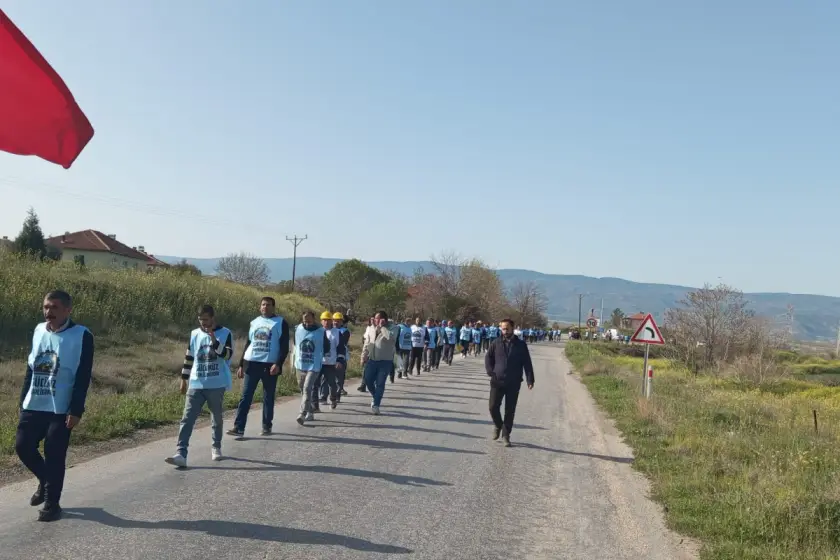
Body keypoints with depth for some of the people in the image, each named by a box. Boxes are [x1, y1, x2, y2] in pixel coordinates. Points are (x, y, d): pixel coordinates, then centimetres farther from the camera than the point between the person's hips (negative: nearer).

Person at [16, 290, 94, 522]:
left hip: (60, 409, -6)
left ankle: (52, 504, 14)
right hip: (33, 406, 6)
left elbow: (83, 378, -12)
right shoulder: (38, 331, 9)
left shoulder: (81, 336, -10)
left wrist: (76, 410, -15)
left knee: (54, 457, -1)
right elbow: (30, 368, 16)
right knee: (23, 446, 6)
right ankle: (45, 481, 32)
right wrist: (23, 400, 14)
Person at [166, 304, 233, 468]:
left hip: (217, 385, -2)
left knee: (217, 418, 11)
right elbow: (189, 357, 14)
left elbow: (228, 355, -17)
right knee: (187, 419, -7)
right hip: (196, 384, 2)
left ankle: (216, 447, 30)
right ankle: (181, 454, -12)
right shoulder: (194, 334, 7)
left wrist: (214, 341, -26)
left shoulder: (225, 333, -4)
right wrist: (184, 379, 14)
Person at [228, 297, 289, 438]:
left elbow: (284, 347, -6)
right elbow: (248, 344, 17)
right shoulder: (254, 323, 14)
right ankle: (239, 428, -4)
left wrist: (278, 364, -18)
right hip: (252, 364, 3)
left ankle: (267, 426, 17)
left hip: (270, 365, -3)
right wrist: (241, 365, 12)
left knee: (268, 397, 6)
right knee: (246, 396, -2)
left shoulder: (281, 323, 0)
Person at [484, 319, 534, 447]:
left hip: (513, 383, -1)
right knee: (493, 407, -3)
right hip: (497, 381, 1)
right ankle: (497, 425, 27)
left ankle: (506, 435, 16)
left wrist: (530, 380, -7)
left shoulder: (520, 345, 0)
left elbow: (527, 363, 0)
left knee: (510, 411, 3)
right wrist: (490, 372, -2)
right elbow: (488, 357, 11)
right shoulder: (496, 343, 3)